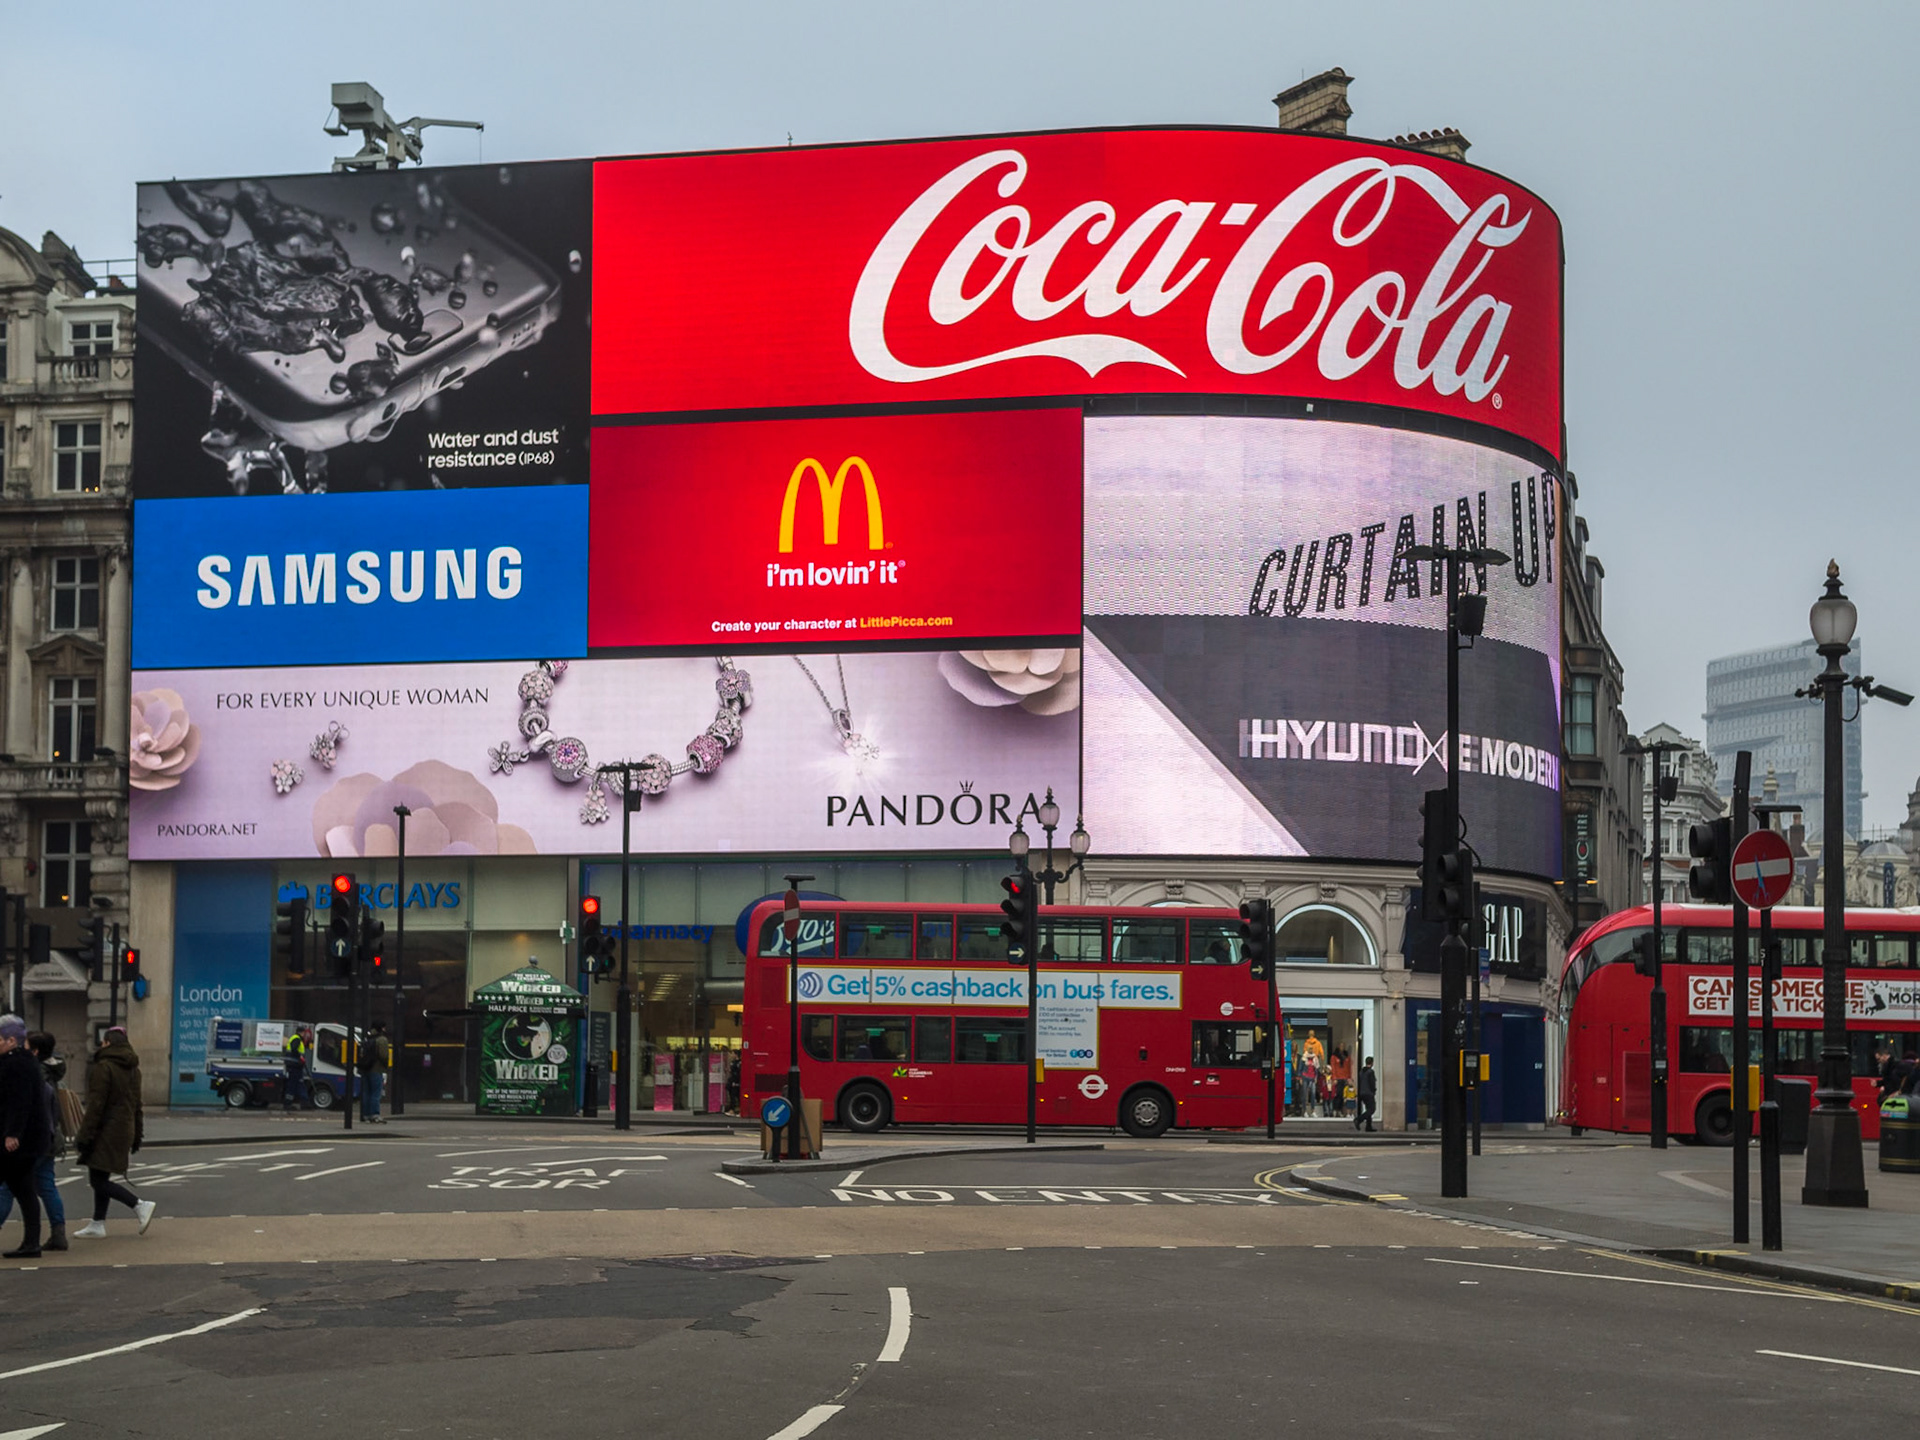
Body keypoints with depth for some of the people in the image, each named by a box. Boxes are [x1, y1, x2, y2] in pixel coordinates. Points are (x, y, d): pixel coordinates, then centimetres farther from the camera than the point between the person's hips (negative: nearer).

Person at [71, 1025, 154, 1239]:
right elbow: (137, 1105, 17)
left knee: (98, 1180, -5)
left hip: (106, 1132, -9)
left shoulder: (103, 1068, -14)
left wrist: (84, 1137, -16)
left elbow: (96, 1105, -18)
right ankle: (98, 1225, 16)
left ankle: (140, 1206, -12)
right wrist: (136, 1136, 22)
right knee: (101, 1179, 14)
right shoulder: (132, 1069, 13)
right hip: (125, 1131, 9)